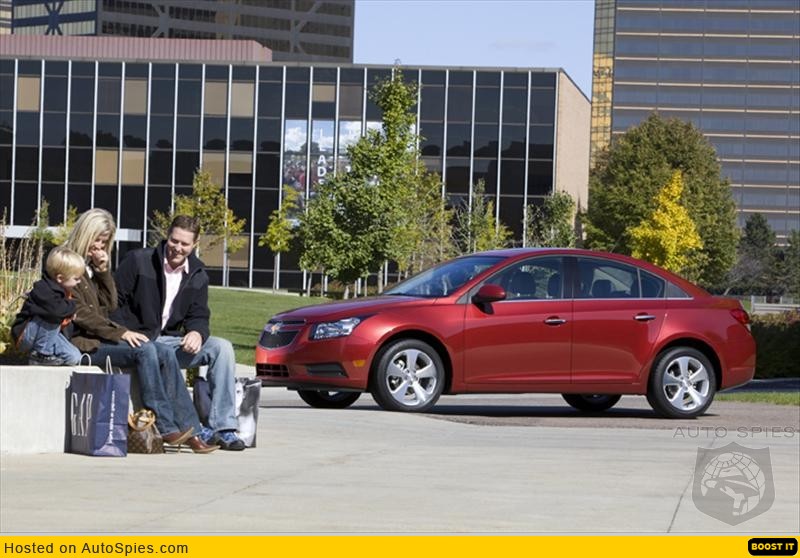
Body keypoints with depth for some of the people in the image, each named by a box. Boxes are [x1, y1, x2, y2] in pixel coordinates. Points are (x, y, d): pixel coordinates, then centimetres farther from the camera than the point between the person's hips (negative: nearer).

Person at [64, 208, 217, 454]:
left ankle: (191, 431, -19)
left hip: (101, 337, 8)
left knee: (165, 354, -12)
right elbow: (80, 314, -14)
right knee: (144, 350, -29)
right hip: (82, 342, -8)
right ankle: (166, 428, -29)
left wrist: (104, 271, -1)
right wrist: (120, 333, -17)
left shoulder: (93, 266, 20)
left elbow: (111, 305, 10)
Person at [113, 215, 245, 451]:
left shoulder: (197, 275, 10)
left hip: (171, 340, 5)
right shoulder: (138, 261, -4)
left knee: (222, 348, -16)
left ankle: (223, 429, -20)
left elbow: (198, 316, 9)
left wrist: (197, 332, -17)